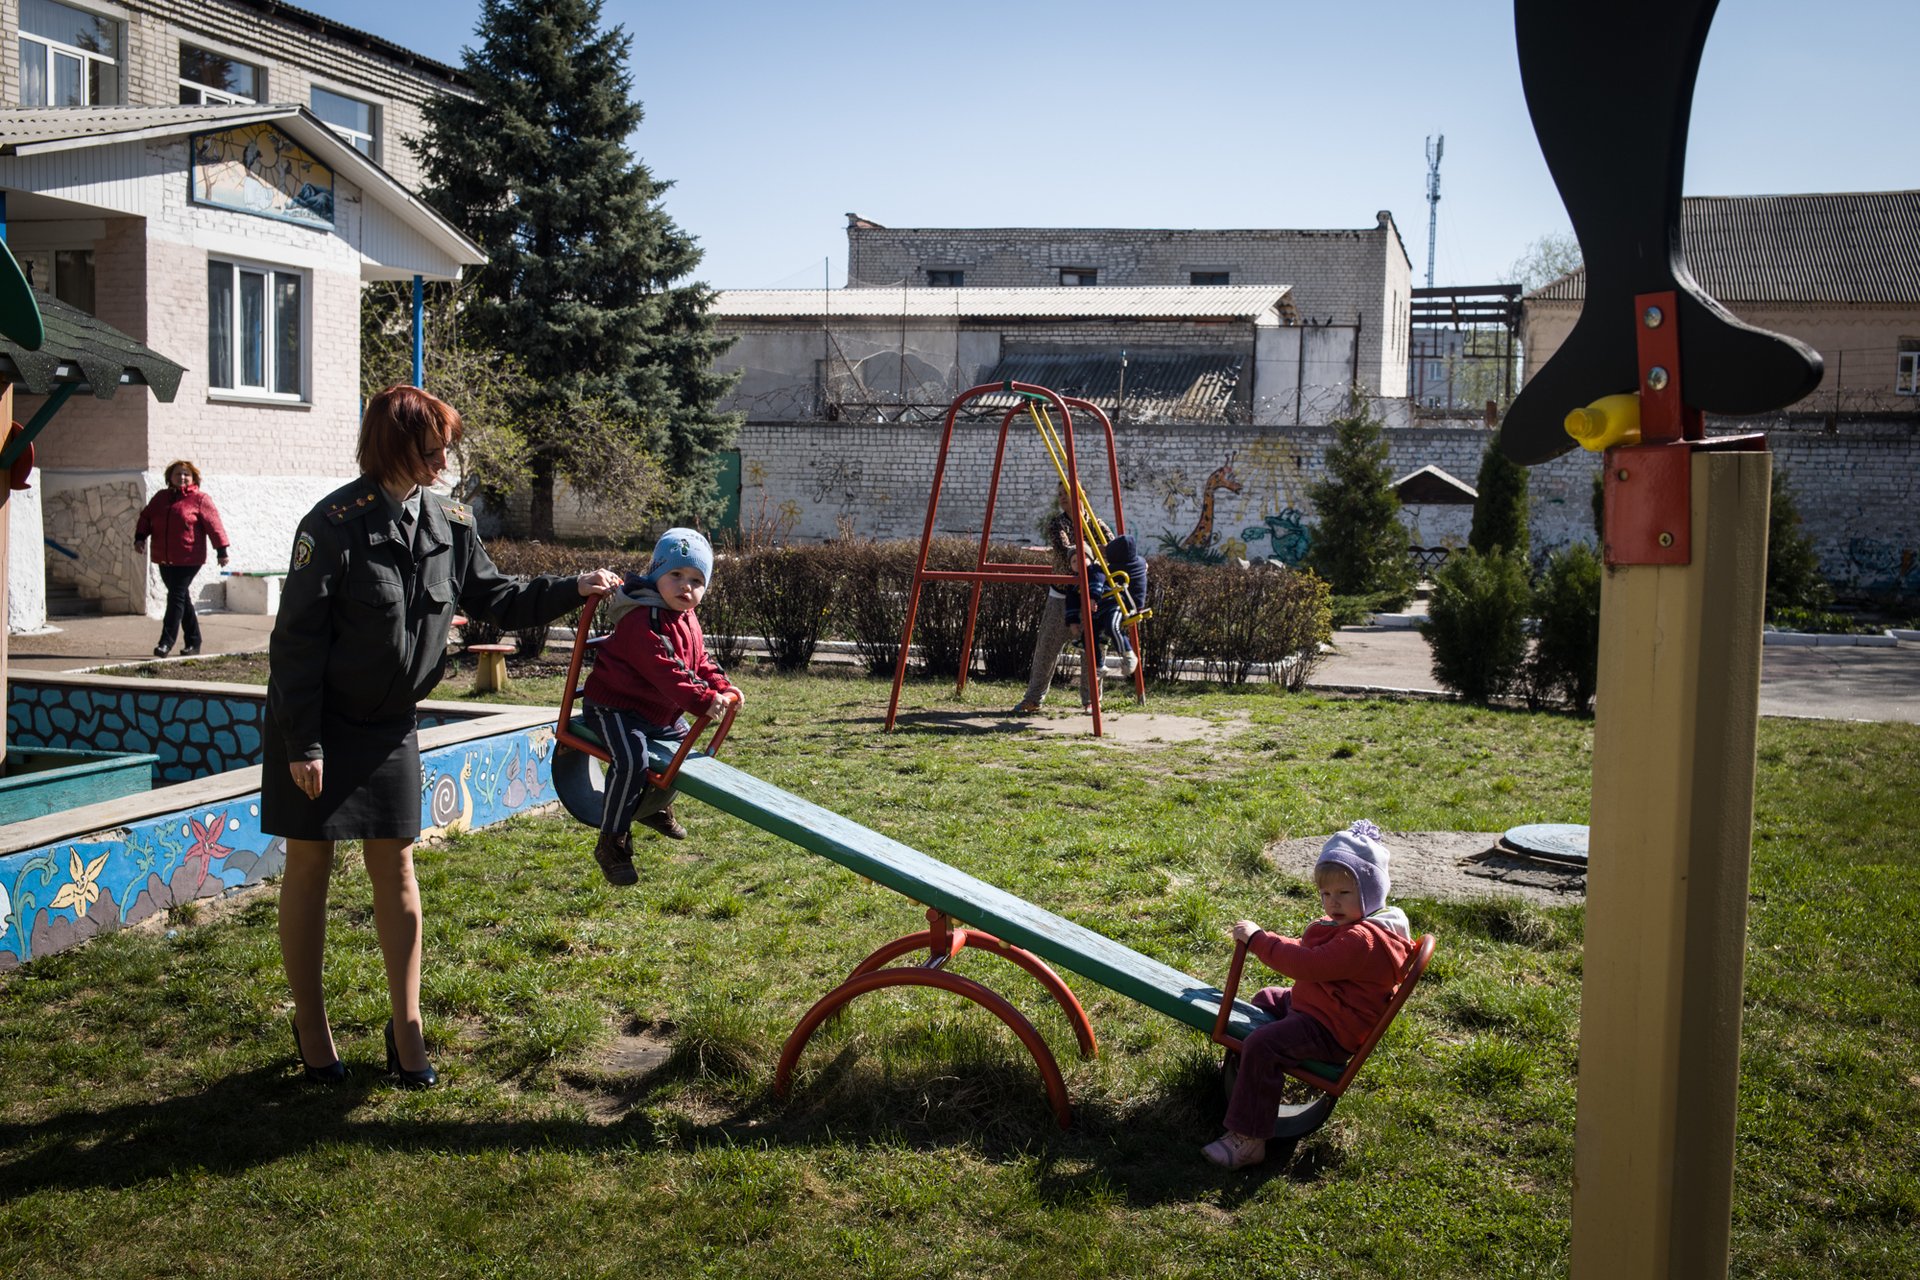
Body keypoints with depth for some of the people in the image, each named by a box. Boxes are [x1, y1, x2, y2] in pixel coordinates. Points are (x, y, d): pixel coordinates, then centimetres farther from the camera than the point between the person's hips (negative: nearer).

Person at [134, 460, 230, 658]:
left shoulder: (200, 499, -2)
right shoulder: (161, 497, 14)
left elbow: (213, 525, -6)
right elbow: (146, 517, 17)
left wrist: (221, 550, -11)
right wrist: (140, 537, 0)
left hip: (188, 559, -6)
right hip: (164, 559, 6)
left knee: (177, 597, -10)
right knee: (181, 597, 11)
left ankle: (166, 642, -9)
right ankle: (193, 642, 20)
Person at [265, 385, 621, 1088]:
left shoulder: (449, 523, -1)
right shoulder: (335, 524, -19)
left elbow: (493, 597, 13)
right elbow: (298, 638, -17)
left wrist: (572, 589, 2)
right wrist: (304, 743, -17)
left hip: (389, 723, 5)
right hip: (319, 722, -5)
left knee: (395, 869, 7)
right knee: (309, 867, 5)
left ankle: (406, 1030, 15)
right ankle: (310, 1027, 20)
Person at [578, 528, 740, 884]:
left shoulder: (687, 620, 8)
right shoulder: (642, 621, -26)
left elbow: (700, 662, 13)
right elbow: (665, 671, -35)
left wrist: (722, 687, -5)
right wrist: (702, 700, -42)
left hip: (660, 713, 10)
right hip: (614, 705, -10)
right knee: (632, 760, -29)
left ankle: (653, 807, 45)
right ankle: (612, 842, -19)